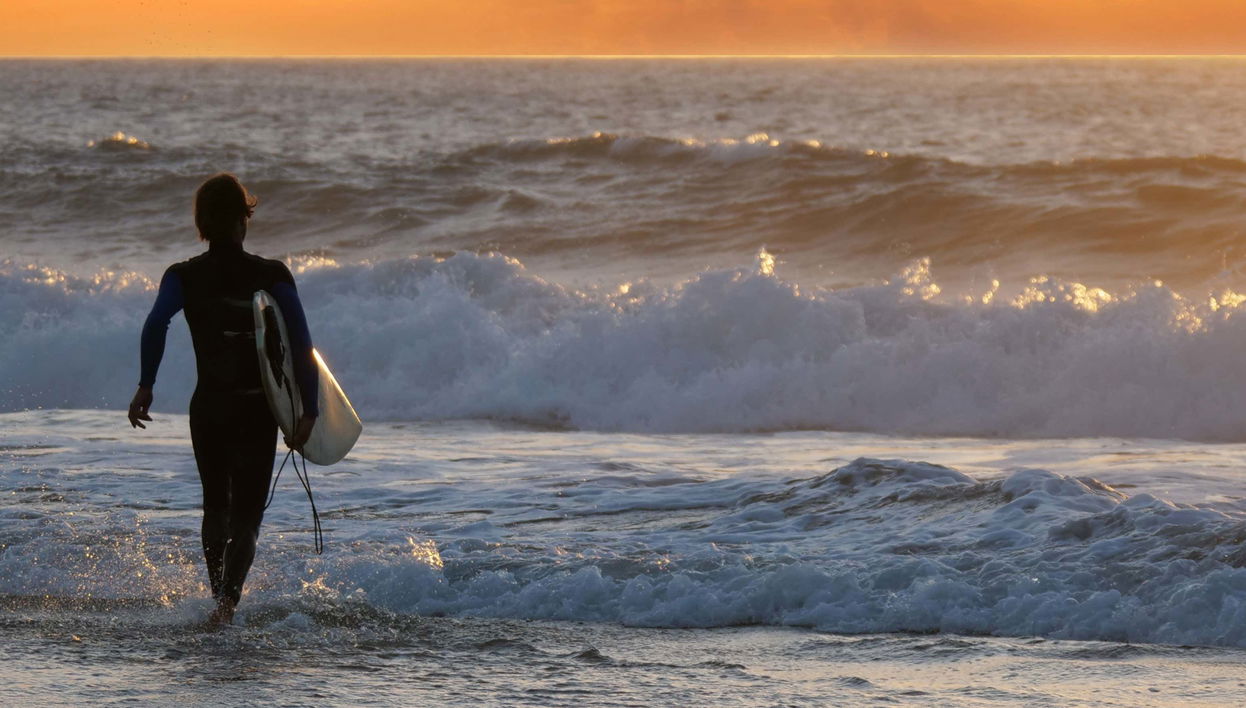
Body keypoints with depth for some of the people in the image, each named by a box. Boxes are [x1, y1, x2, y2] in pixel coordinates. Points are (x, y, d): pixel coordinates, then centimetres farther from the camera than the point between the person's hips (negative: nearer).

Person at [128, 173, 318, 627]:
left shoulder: (183, 277, -1)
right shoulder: (272, 276, -4)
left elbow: (156, 324, -20)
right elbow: (301, 345, -9)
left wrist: (145, 386, -18)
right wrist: (308, 411, -7)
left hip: (207, 407, 2)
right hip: (258, 410, -2)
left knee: (216, 505, 23)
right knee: (246, 513, -1)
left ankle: (220, 593, 30)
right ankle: (229, 598, -23)